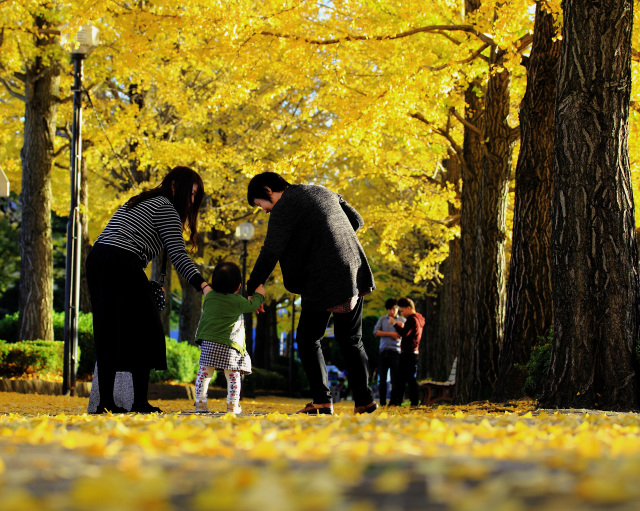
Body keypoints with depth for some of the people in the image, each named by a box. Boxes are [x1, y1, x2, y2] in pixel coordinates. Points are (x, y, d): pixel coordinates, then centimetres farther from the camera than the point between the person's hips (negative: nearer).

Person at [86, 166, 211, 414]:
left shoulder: (138, 201, 28)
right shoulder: (165, 207, 1)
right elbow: (177, 253, -10)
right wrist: (203, 286, -18)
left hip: (96, 257, 9)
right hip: (122, 263, -9)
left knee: (108, 337, 7)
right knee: (143, 332, -3)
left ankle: (105, 402, 3)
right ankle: (140, 401, -7)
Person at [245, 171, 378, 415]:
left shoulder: (283, 207, -7)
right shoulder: (323, 192, 17)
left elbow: (270, 251, -13)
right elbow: (356, 220, 23)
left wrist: (253, 286, -5)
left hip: (323, 282, -7)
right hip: (354, 274, 7)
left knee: (308, 339, 5)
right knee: (350, 340, 15)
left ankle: (322, 400, -5)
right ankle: (364, 399, 8)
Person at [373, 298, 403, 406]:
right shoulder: (382, 319, 16)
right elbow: (376, 332, 4)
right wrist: (390, 334, -3)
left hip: (395, 352, -2)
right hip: (383, 351, 2)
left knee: (395, 379, -7)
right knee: (382, 379, 1)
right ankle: (382, 403, 4)